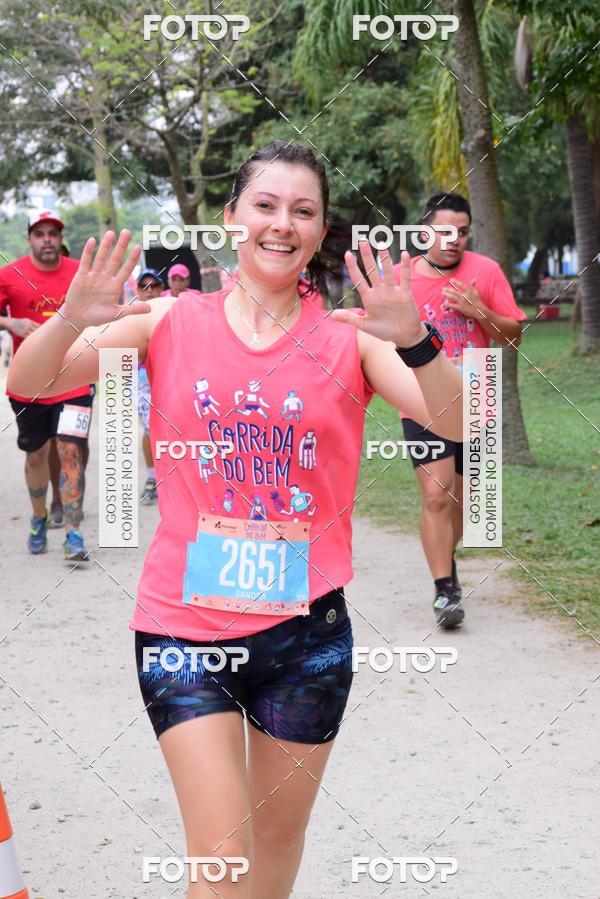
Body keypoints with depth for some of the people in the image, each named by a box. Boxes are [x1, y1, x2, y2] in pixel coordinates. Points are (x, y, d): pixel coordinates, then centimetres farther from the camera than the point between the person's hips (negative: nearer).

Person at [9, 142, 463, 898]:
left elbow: (456, 425, -14)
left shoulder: (347, 338, -1)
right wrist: (71, 322, -24)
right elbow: (27, 383, -3)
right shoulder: (173, 322, 0)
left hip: (305, 629, 1)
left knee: (279, 837, 17)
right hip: (184, 626, -1)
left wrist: (413, 343, -32)